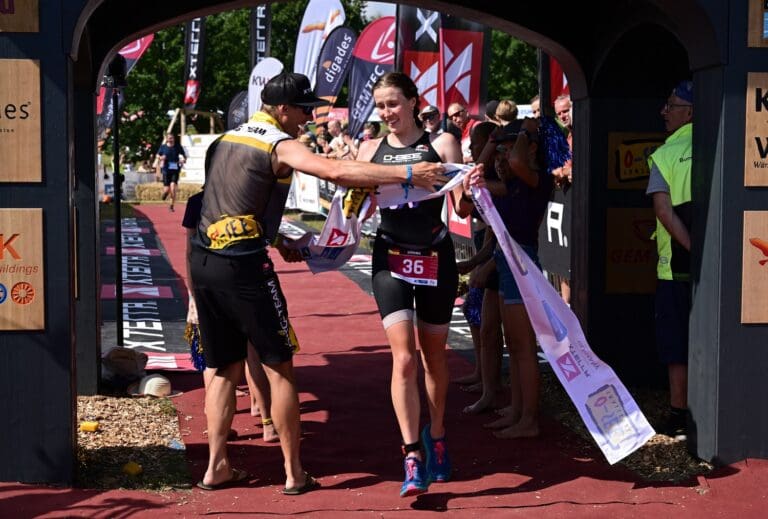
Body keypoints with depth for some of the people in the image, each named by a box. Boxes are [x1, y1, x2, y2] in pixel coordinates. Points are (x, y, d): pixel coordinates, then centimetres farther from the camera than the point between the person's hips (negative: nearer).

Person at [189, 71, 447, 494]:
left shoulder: (226, 139, 17)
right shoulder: (279, 145, -7)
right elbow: (337, 171, -23)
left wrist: (276, 240, 26)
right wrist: (407, 173, -23)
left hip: (203, 260, 8)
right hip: (242, 265, -7)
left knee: (224, 368, 16)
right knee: (279, 367, 2)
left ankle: (217, 467, 15)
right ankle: (294, 474, 5)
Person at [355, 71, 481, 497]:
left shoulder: (441, 144, -2)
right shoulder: (370, 149, 5)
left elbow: (461, 210, -6)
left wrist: (469, 190, -27)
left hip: (435, 257, 0)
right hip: (391, 258, 0)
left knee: (434, 354, 14)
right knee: (403, 357, -11)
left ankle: (436, 437, 34)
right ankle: (412, 458, -12)